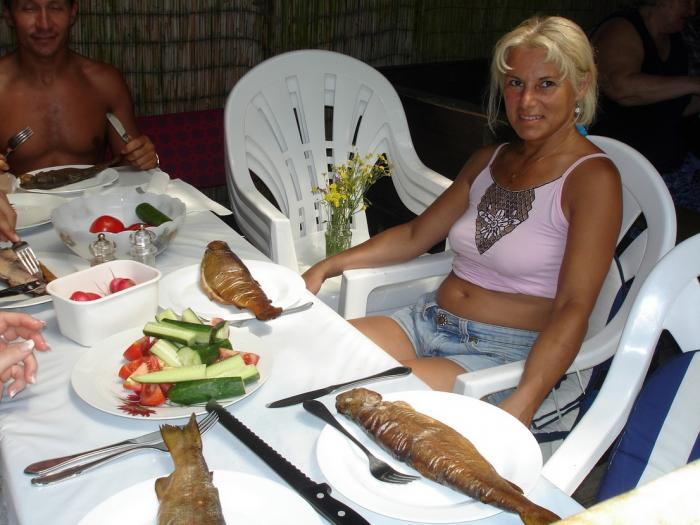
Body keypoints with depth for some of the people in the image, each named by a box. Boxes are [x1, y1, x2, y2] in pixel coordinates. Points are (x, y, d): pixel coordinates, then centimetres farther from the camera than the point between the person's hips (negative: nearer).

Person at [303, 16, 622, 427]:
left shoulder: (592, 178, -10)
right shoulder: (489, 161, 12)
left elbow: (573, 308, -17)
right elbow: (415, 235, 18)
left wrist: (524, 402, -31)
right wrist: (327, 267, 8)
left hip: (509, 355, -6)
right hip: (428, 320, 7)